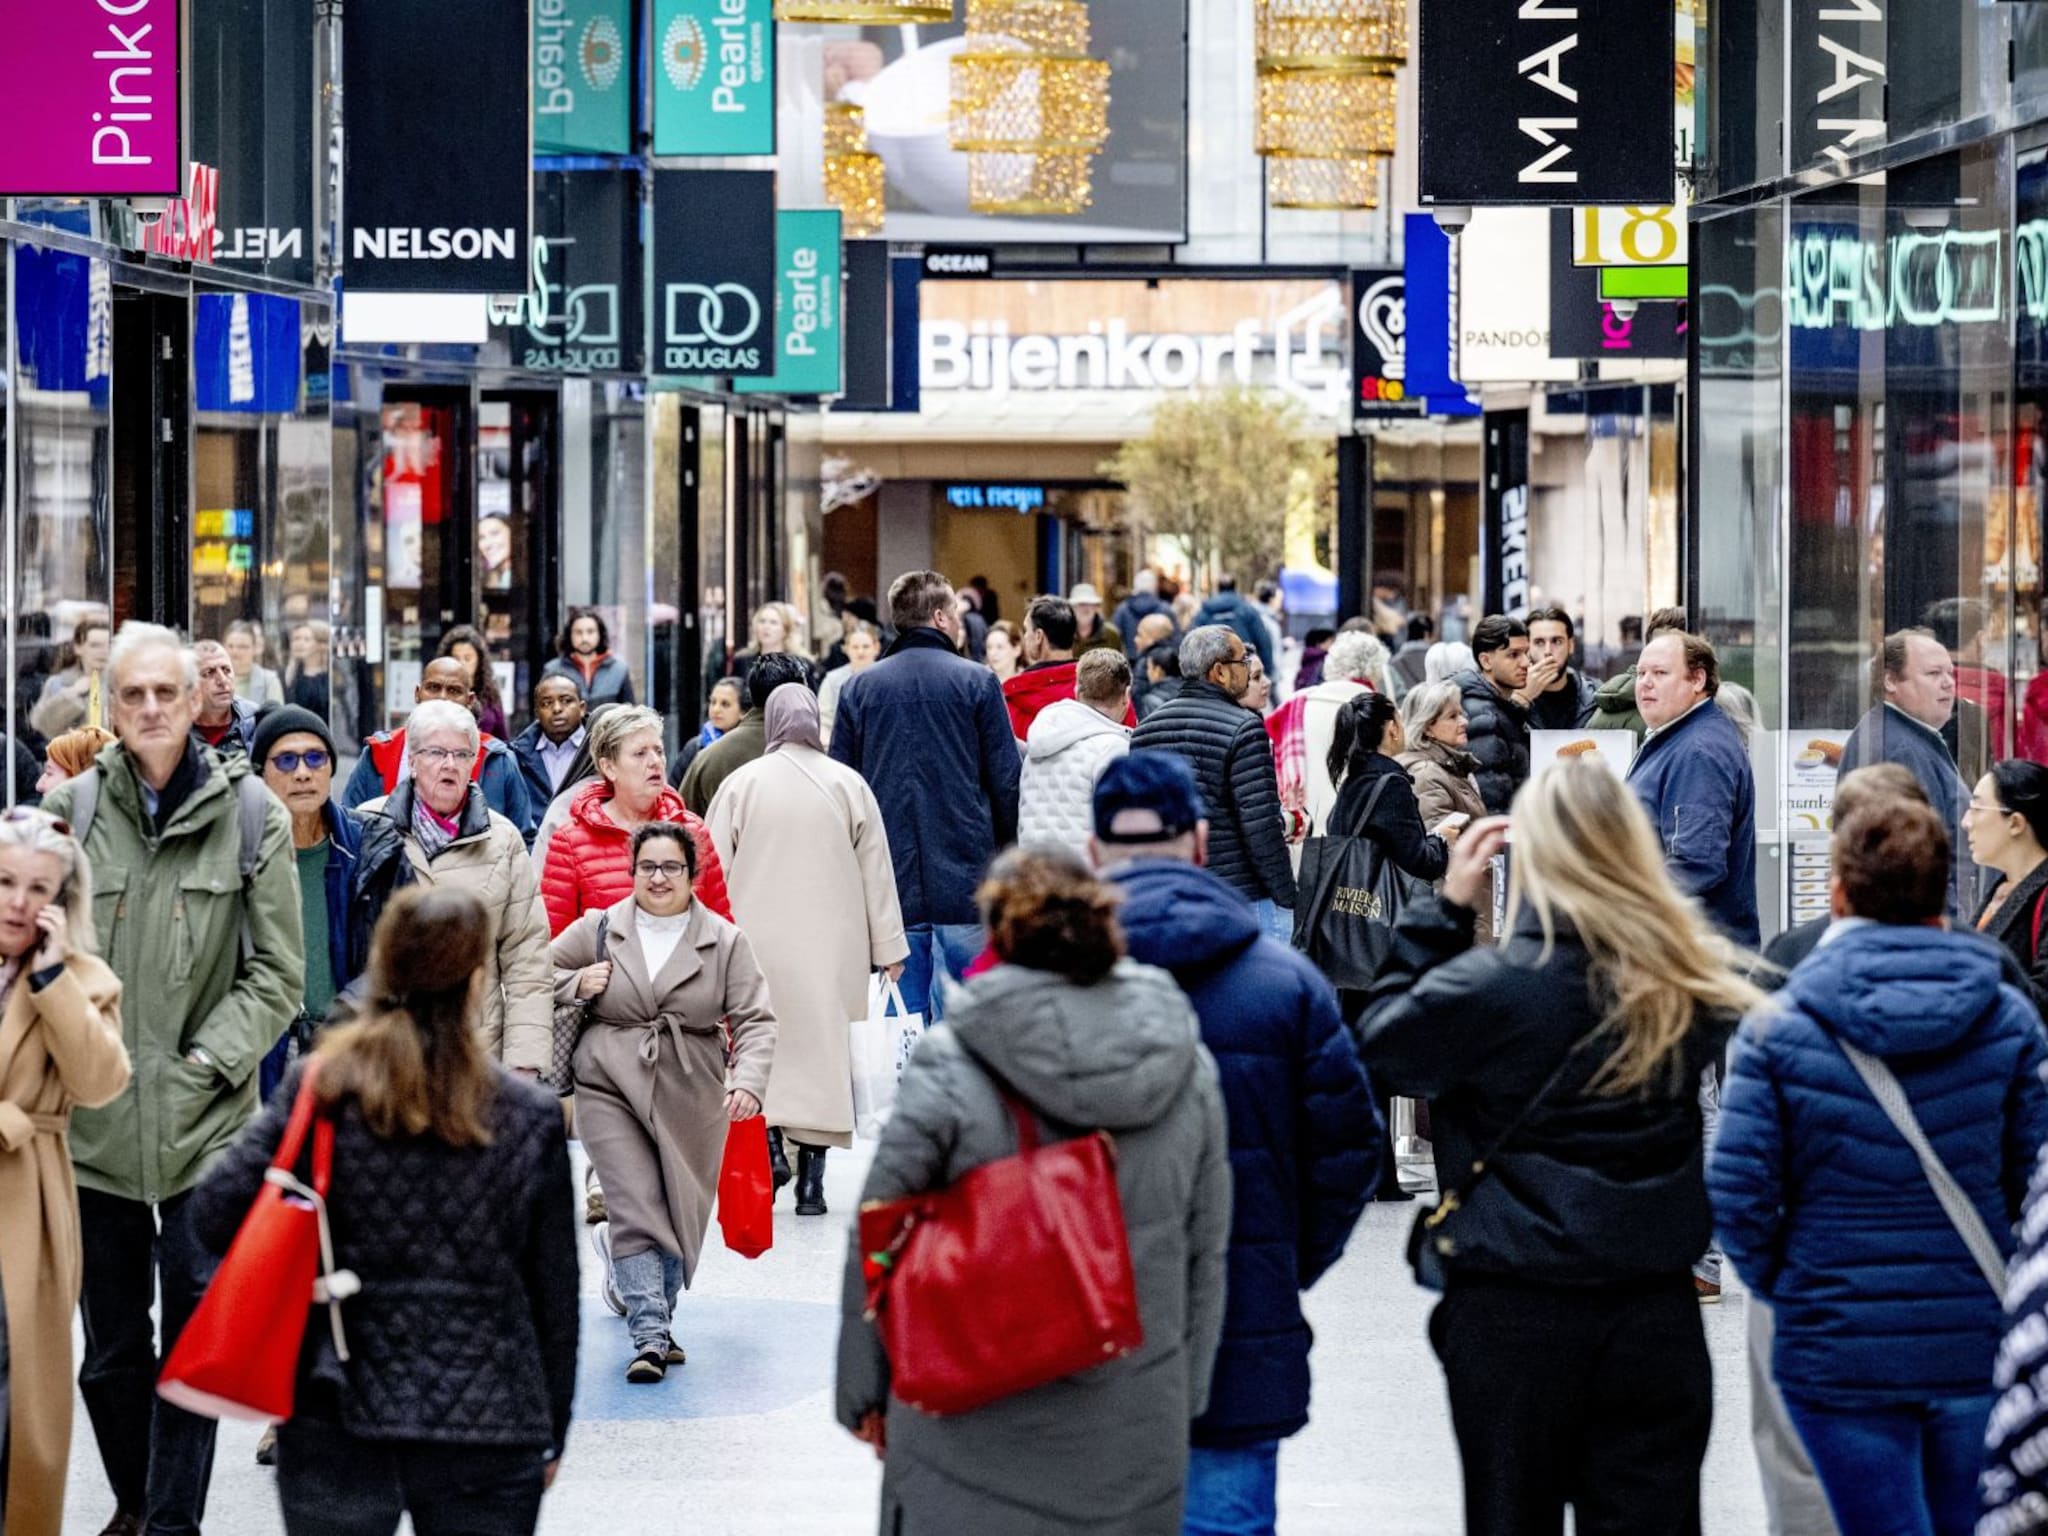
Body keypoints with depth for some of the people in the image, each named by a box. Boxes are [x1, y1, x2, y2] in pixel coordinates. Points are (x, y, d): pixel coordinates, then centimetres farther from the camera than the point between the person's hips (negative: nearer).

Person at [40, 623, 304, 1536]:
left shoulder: (250, 812, -1)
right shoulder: (69, 809, 1)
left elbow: (279, 971, 1)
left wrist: (209, 1060, -8)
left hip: (205, 1119, -2)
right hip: (95, 1119, 2)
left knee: (193, 1338, -1)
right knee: (110, 1344, 11)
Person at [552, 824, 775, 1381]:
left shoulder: (725, 942, 2)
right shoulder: (597, 929, 4)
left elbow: (755, 1021, -3)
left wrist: (748, 1081, -20)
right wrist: (577, 984, -7)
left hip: (691, 1100, 1)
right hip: (611, 1089, -1)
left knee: (680, 1215, 9)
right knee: (635, 1210, -11)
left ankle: (658, 1321, 27)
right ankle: (650, 1336, -14)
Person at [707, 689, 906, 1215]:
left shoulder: (741, 783, -1)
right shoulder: (848, 785, 1)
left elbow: (714, 873, 2)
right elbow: (877, 872, 6)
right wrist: (888, 947, 13)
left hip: (756, 946, -1)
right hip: (829, 949, 1)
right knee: (820, 1053, 4)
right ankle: (810, 1181, 4)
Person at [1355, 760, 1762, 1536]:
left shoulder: (1489, 986, -16)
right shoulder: (1692, 983, -5)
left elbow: (1382, 1048, -1)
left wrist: (1446, 908, 2)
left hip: (1514, 1314, -3)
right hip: (1656, 1310, 3)